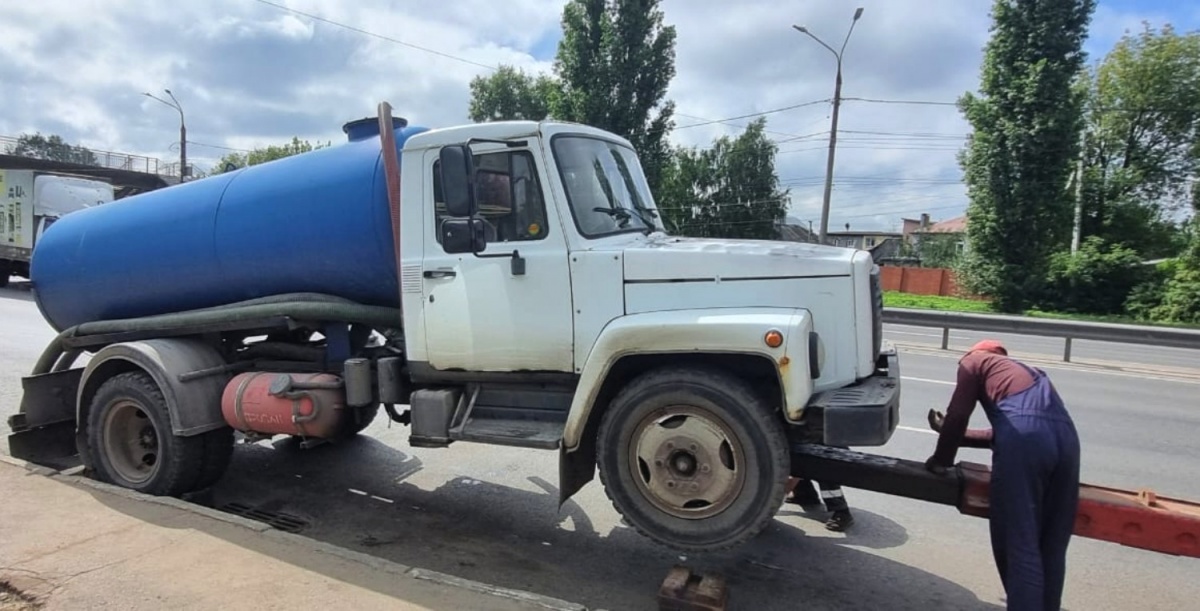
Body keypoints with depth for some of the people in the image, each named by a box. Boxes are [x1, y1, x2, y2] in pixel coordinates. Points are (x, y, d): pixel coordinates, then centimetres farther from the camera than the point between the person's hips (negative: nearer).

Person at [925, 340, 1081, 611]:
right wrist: (952, 434, 48)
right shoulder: (1024, 370, 39)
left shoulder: (974, 361, 21)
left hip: (1024, 439, -7)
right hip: (1065, 436, 7)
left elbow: (958, 415, 11)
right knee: (1052, 546, 14)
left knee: (1019, 544, -2)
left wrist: (940, 460, 23)